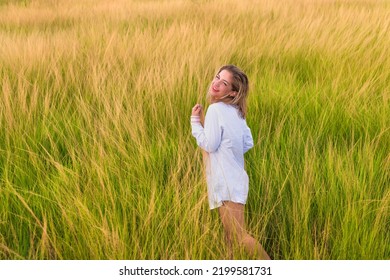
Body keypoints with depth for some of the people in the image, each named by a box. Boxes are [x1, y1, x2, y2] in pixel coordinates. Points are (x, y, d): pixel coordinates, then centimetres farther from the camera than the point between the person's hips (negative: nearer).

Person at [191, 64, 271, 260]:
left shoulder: (216, 109, -15)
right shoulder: (236, 111, 11)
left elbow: (209, 144, -16)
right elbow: (248, 143, 13)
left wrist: (195, 121, -6)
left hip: (227, 182, -10)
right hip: (234, 177, 10)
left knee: (238, 235, -7)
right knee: (230, 234, 15)